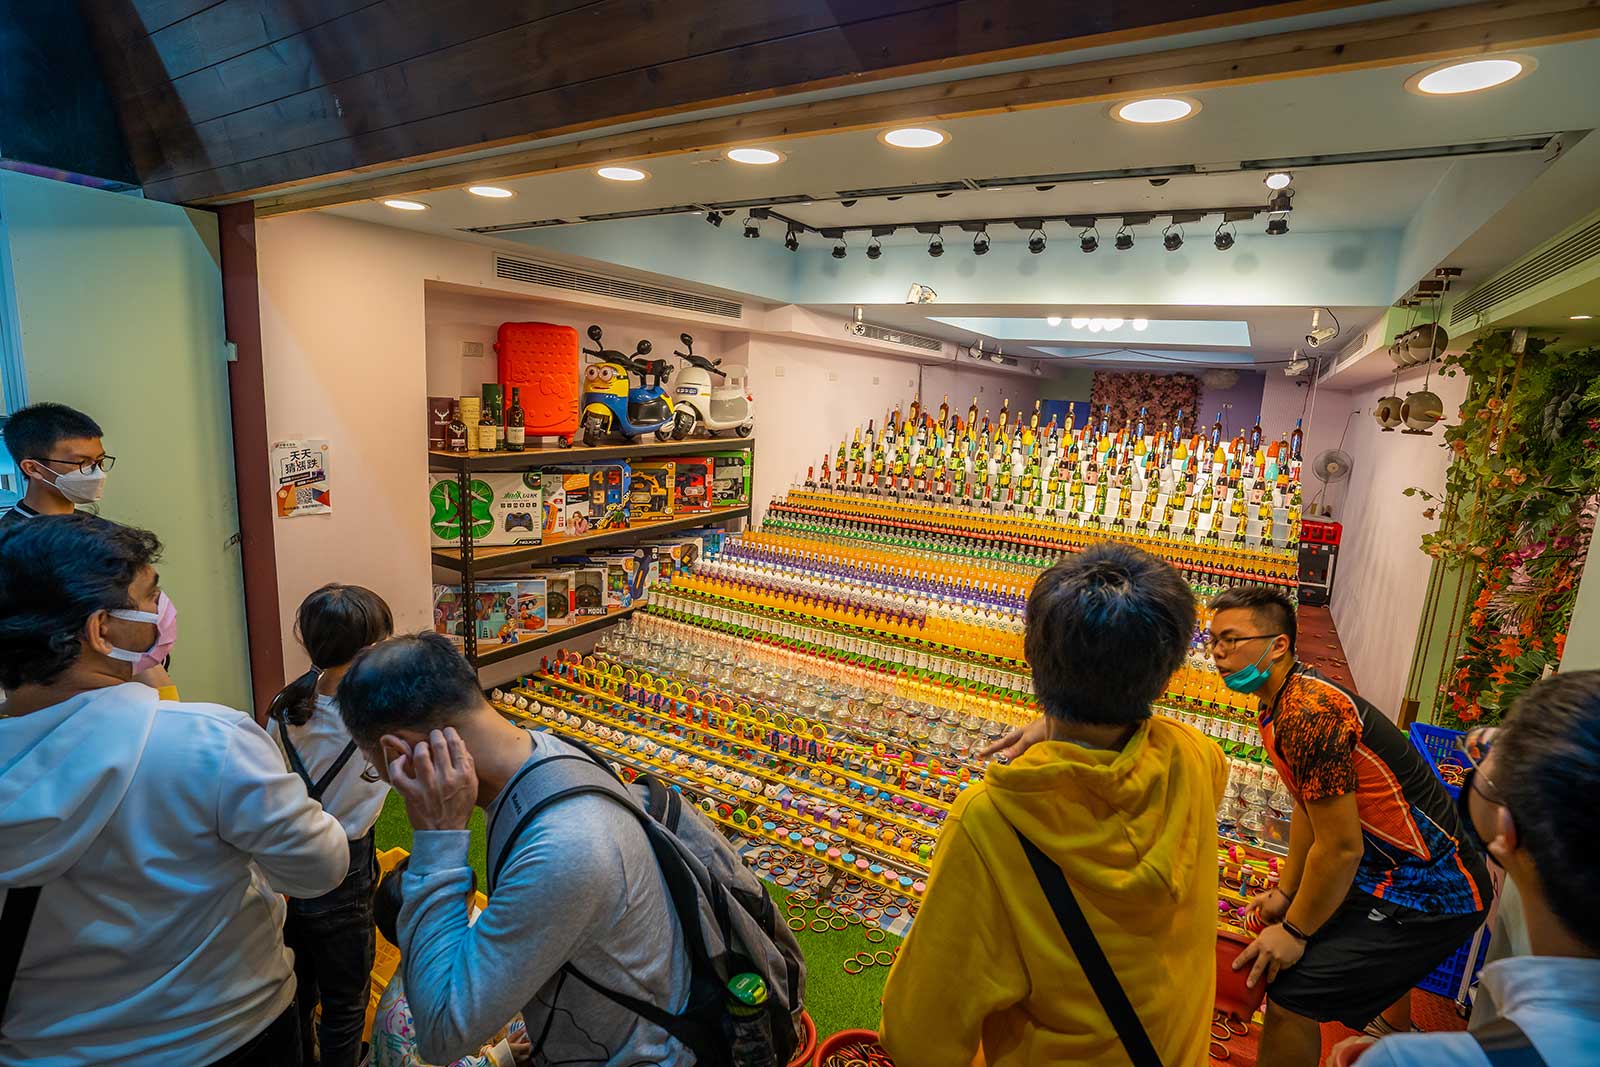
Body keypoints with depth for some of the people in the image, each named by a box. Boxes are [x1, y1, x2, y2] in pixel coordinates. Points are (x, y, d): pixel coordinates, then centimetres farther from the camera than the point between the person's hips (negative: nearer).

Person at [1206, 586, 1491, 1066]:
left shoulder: (1307, 714, -30)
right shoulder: (1281, 702, 2)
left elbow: (1341, 848, -26)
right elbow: (1307, 808, 11)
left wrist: (1294, 931, -13)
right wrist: (1285, 894, 14)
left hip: (1431, 892, -10)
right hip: (1393, 867, 10)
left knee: (1292, 993, -15)